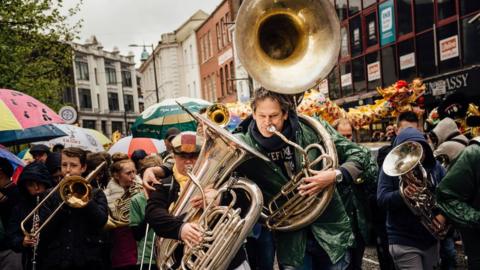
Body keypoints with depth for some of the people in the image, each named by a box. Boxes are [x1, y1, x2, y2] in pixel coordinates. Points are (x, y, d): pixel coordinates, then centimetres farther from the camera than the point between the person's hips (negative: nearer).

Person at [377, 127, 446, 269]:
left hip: (431, 238, 5)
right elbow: (381, 200, -17)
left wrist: (444, 213, -15)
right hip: (404, 242, -4)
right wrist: (401, 194, -35)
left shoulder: (434, 166, 1)